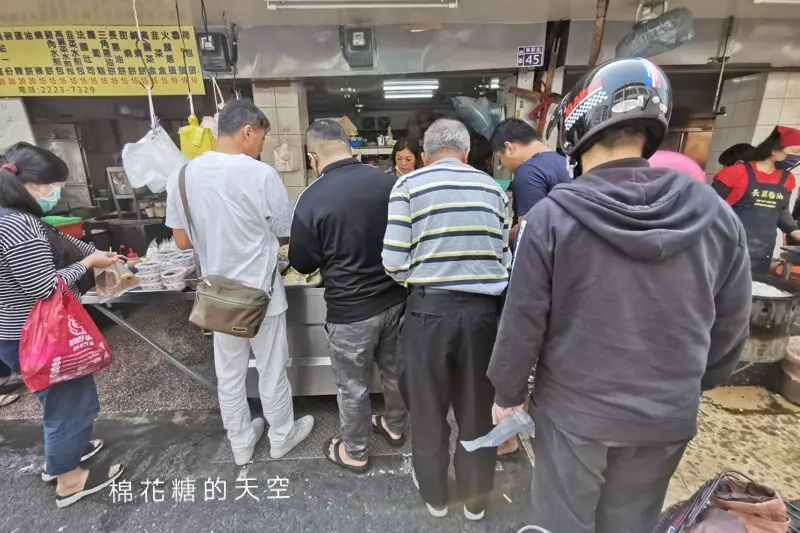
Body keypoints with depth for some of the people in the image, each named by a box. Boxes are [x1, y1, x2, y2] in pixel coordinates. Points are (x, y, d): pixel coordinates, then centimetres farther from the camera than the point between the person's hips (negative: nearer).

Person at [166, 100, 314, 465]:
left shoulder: (183, 175, -3)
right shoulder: (261, 175, -18)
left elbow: (182, 240, 3)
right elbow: (286, 235, -8)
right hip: (261, 291, -4)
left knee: (229, 373, 19)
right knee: (272, 370, 14)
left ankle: (241, 443, 38)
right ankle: (282, 436, 35)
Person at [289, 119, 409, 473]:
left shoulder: (312, 199, -18)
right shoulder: (388, 182, -7)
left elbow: (302, 263, -6)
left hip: (351, 310, -4)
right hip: (395, 298, 5)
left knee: (353, 386, 16)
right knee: (394, 370, 24)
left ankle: (355, 453, 38)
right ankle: (395, 427, 48)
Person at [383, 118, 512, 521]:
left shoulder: (409, 185, -3)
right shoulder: (492, 188, 6)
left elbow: (395, 263, -9)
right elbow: (505, 261, 3)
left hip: (430, 308, -2)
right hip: (484, 309, 3)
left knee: (428, 410, 19)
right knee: (477, 409, 21)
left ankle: (435, 496, 42)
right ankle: (475, 500, 43)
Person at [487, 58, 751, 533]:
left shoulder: (552, 216, -20)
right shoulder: (716, 214, -8)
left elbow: (523, 324, -15)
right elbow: (731, 328, 2)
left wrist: (508, 395, 1)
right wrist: (692, 386, 19)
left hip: (574, 410, -3)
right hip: (669, 416, 4)